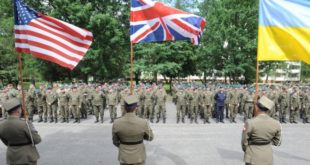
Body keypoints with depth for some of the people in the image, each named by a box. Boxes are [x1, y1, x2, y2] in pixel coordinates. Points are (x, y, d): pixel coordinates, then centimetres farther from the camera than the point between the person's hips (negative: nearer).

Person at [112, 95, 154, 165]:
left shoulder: (116, 123, -18)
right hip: (138, 156, -1)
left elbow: (115, 141, -2)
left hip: (124, 156, 2)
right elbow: (150, 137, -6)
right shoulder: (143, 122, -24)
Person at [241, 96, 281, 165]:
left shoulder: (250, 123, -20)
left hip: (253, 157, -4)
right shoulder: (276, 124, -7)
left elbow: (244, 142, -9)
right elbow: (277, 142, 6)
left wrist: (246, 151, 10)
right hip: (268, 157, 4)